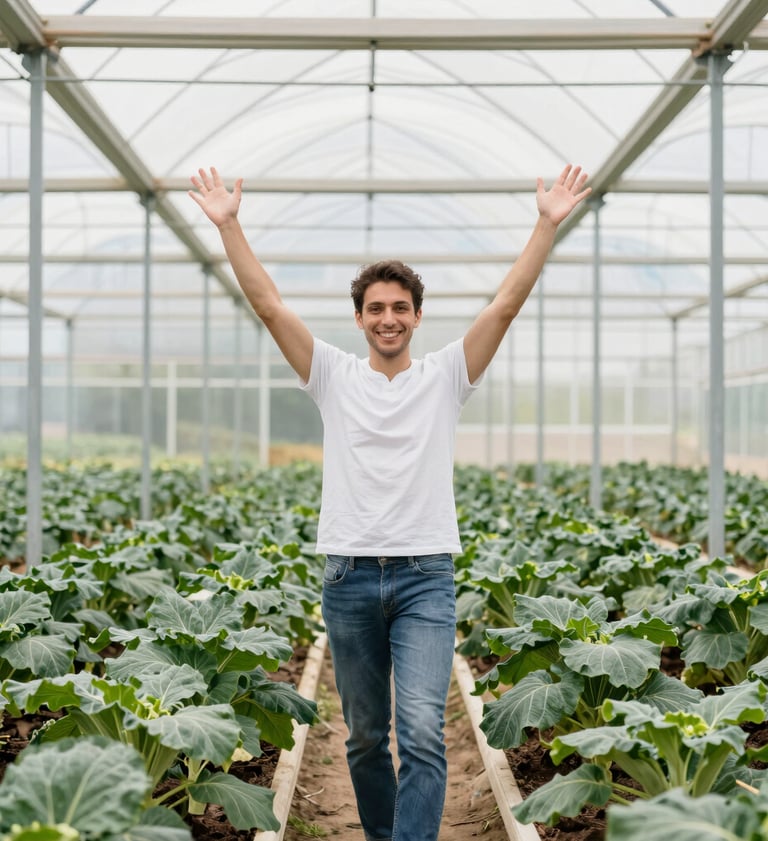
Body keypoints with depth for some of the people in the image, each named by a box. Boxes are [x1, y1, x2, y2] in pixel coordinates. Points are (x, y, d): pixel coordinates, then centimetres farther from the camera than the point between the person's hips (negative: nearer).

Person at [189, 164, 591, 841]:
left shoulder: (445, 377, 4)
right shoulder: (334, 376, 6)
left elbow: (507, 304, -5)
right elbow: (269, 304, 0)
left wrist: (548, 224, -11)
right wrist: (228, 224, -5)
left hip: (425, 577, -2)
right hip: (349, 578, 2)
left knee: (423, 732, -15)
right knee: (366, 735, 13)